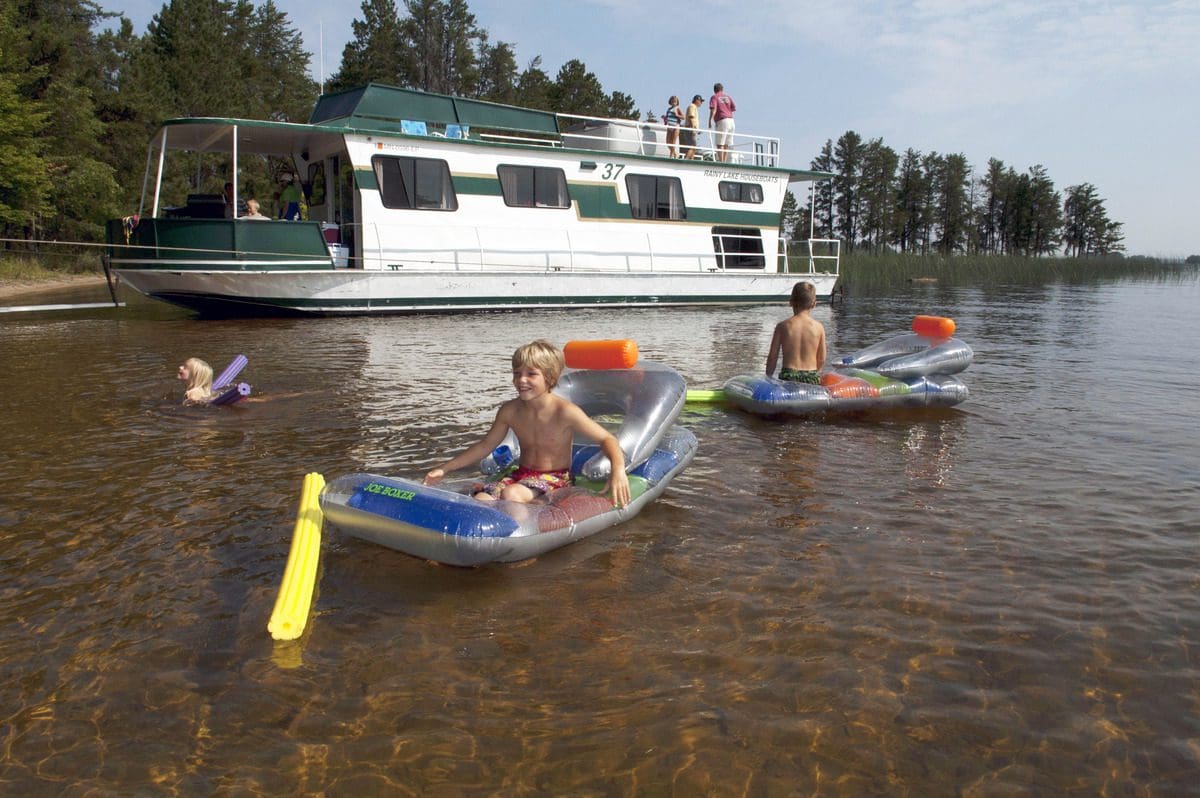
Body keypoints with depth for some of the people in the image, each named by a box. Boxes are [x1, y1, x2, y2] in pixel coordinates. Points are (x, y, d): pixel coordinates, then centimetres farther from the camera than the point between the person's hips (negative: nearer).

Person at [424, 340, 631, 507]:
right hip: (522, 474, 5)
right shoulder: (510, 411, 1)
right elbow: (485, 446, 14)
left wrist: (618, 469, -32)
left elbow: (606, 439, -12)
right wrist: (444, 469, 11)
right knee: (480, 500, -23)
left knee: (511, 494, -34)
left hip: (556, 478, -5)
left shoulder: (565, 411, -14)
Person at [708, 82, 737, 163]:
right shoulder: (728, 97, 16)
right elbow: (734, 108, 8)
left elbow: (713, 109, -14)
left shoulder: (714, 97, 2)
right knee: (726, 145, 9)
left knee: (720, 144, -7)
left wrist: (710, 120, -18)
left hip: (722, 121, -6)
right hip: (731, 120, 6)